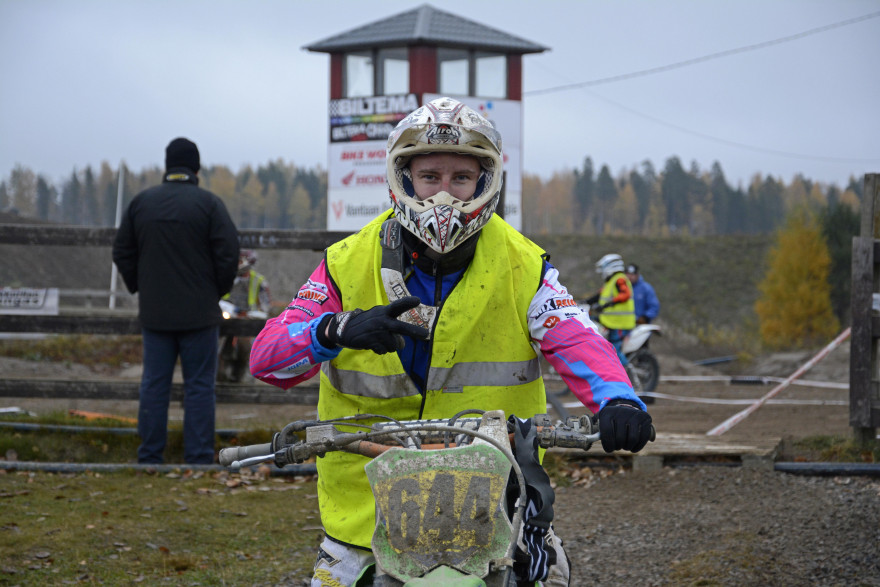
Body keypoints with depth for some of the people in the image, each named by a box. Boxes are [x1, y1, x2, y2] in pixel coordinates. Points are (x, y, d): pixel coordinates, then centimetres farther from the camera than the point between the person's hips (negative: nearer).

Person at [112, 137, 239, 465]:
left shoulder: (141, 202, 6)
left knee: (154, 384, 8)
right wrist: (217, 291, 5)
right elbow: (228, 254, -10)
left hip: (154, 312, 3)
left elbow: (122, 253, 10)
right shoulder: (208, 204, -6)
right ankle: (199, 458, -1)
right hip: (199, 314, -3)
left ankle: (149, 457, 8)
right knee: (199, 385, 1)